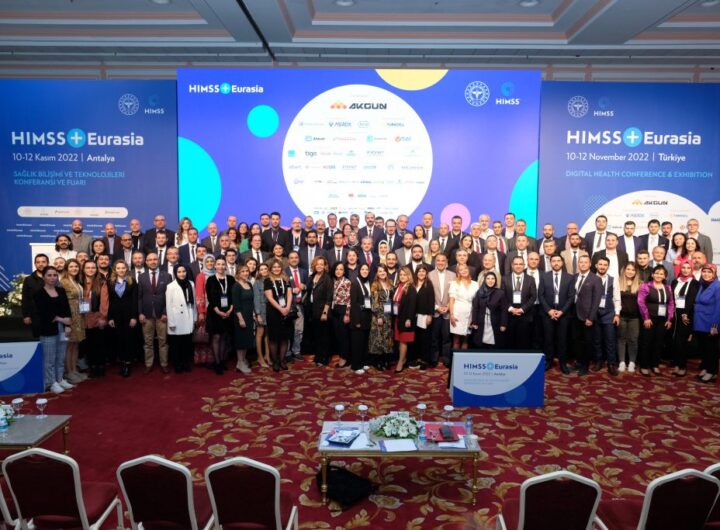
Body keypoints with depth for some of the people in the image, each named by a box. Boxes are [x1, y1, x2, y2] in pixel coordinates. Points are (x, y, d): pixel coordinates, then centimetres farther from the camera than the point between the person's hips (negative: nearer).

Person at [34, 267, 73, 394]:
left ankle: (59, 379, 21)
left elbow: (67, 309, 8)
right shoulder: (39, 293, -3)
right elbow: (43, 313, -11)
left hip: (62, 328, 5)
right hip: (48, 330, -5)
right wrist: (61, 319, -15)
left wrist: (68, 325, -3)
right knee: (49, 358, 0)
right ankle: (51, 383, 8)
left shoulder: (61, 291, 11)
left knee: (61, 357, 10)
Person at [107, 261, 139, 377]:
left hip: (129, 314, -2)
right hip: (116, 315, 2)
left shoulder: (132, 282, 1)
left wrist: (134, 316, -10)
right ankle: (121, 363, 13)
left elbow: (135, 300, -3)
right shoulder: (110, 282, 7)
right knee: (118, 339, 6)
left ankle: (127, 363, 5)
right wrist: (109, 317, 0)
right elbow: (109, 301, 5)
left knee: (128, 338, 0)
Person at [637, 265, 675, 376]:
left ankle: (655, 365, 20)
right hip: (649, 319, -5)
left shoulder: (668, 288, 11)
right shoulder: (646, 286, -5)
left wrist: (670, 319, 4)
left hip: (663, 319, 5)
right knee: (646, 342, 0)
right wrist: (646, 317, -13)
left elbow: (671, 304, 12)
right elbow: (641, 302, -10)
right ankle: (644, 366, 7)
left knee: (659, 343, 9)